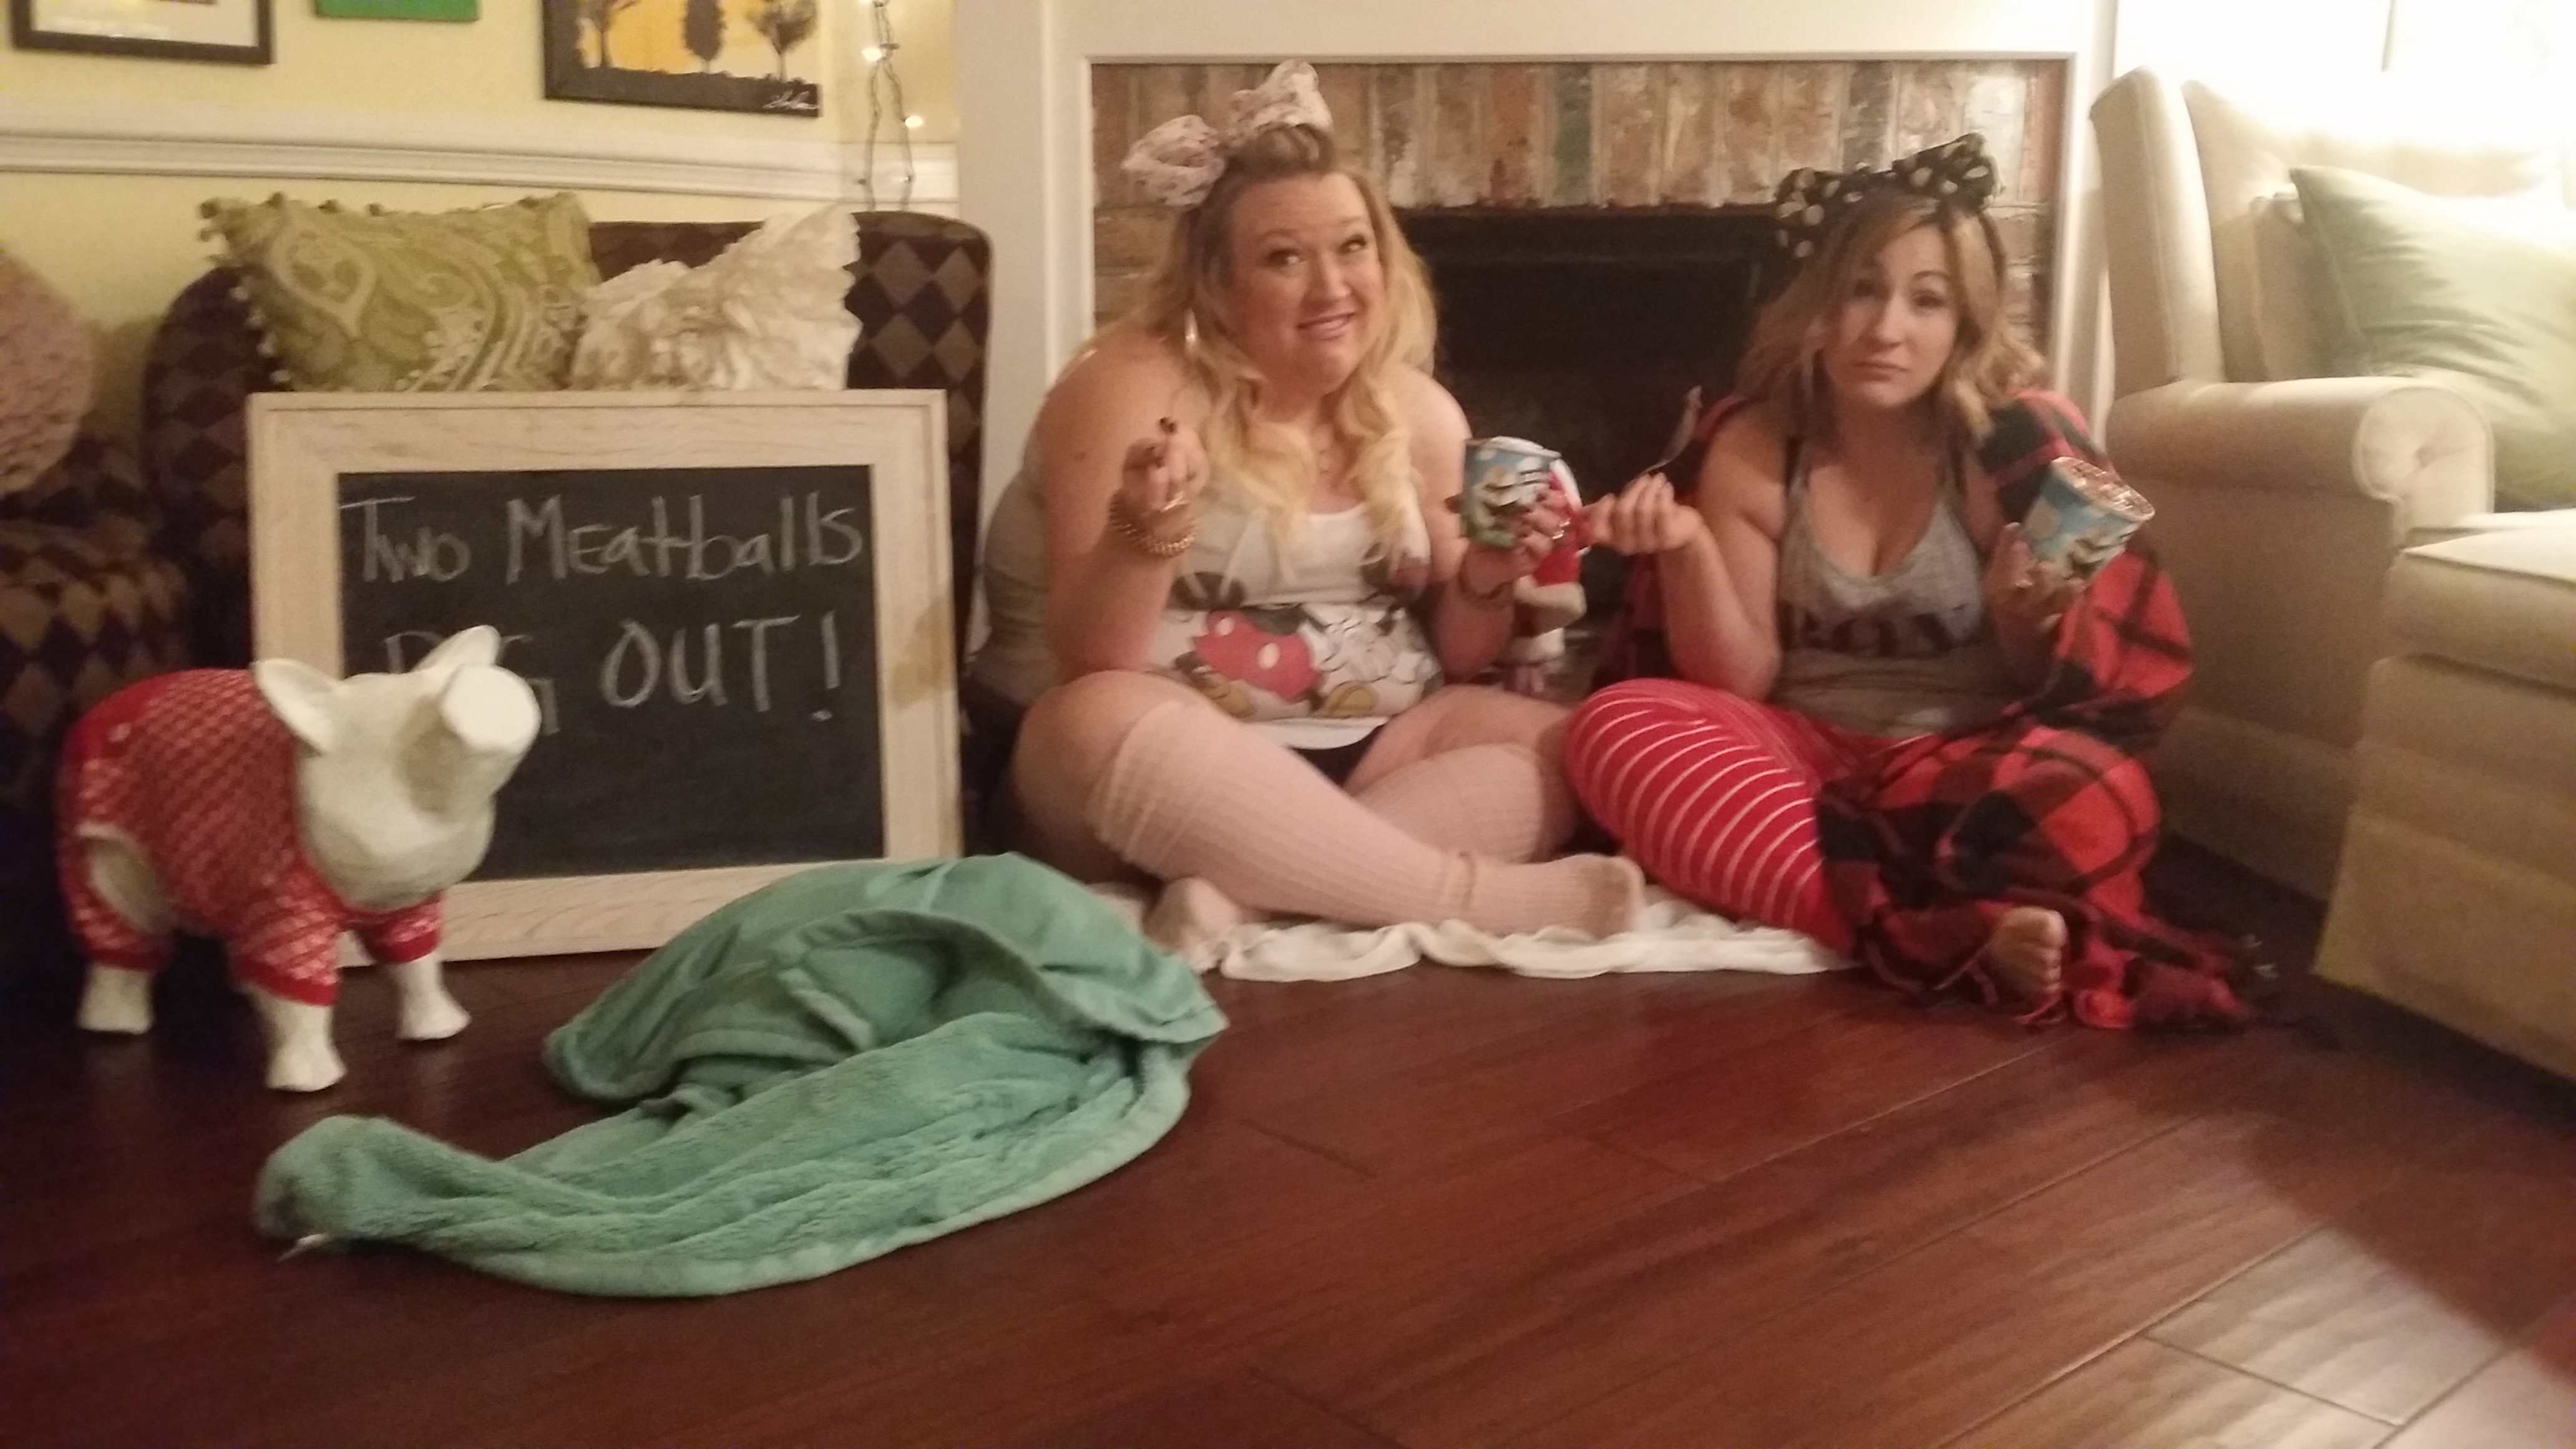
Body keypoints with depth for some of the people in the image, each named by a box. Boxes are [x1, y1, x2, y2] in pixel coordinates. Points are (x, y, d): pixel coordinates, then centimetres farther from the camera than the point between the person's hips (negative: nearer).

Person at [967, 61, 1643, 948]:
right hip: (1178, 759, -5)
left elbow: (1453, 659, 12)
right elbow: (1090, 664, -15)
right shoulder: (1133, 390, -10)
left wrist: (1483, 585, -10)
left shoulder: (1419, 412, 6)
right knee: (1101, 721, -36)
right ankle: (1475, 894, -31)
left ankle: (1244, 892, -29)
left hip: (1358, 756, 5)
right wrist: (1148, 536, -34)